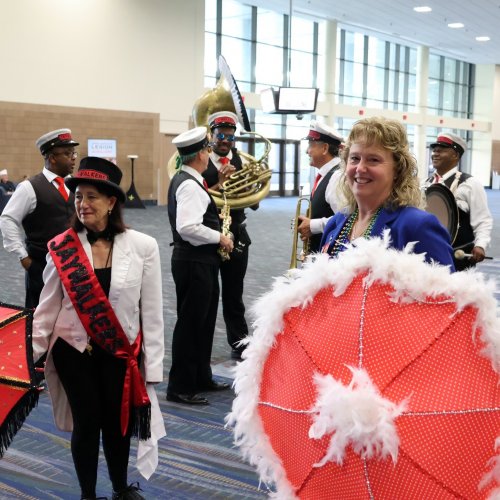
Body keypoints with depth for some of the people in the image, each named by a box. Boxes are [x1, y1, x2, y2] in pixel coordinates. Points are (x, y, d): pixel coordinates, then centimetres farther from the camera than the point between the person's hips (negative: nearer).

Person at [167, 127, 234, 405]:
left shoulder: (185, 180, 13)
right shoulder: (189, 185, -19)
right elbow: (187, 227, -30)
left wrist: (214, 219, 10)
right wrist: (219, 237, -18)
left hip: (201, 260, 10)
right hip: (194, 262, -10)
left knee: (204, 322, 18)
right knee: (190, 324, -2)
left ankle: (201, 378, 31)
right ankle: (180, 387, 7)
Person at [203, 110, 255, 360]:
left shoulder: (241, 162, 4)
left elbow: (254, 204, 2)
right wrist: (220, 183, -22)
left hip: (236, 235, 3)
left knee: (234, 293, 13)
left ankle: (239, 345, 24)